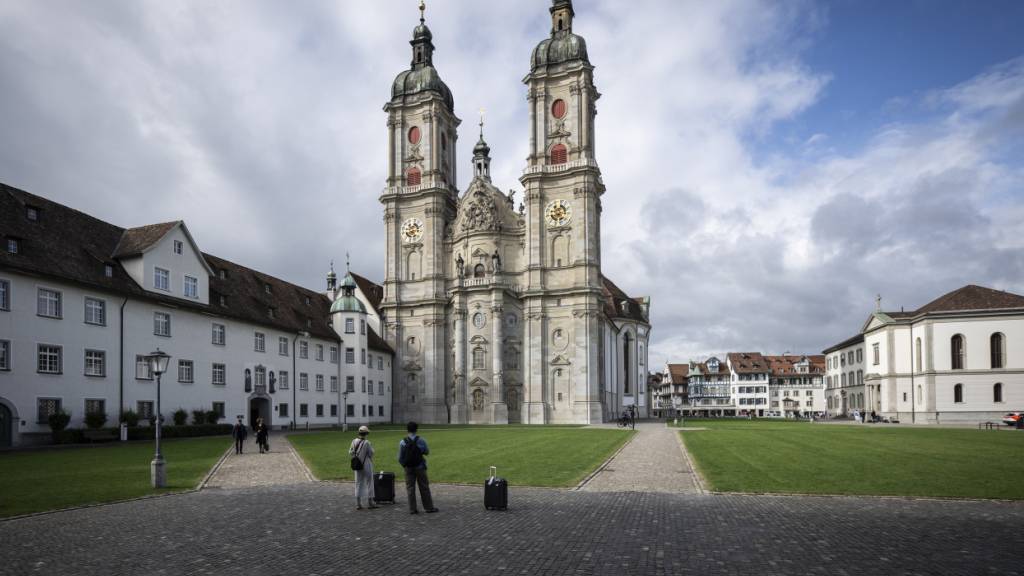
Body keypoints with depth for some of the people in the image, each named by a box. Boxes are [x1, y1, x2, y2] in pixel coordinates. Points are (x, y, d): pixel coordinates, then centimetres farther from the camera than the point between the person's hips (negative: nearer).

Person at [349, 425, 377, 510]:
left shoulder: (354, 441, -3)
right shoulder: (367, 443, -17)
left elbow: (350, 453, 2)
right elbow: (371, 454, -11)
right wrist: (372, 447, 6)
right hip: (367, 465, -4)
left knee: (358, 484, 11)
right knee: (369, 483, 8)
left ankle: (358, 504, 10)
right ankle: (370, 502, 13)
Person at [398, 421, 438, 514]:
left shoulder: (402, 442, -6)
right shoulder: (421, 440, -9)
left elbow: (400, 458, -2)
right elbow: (427, 452, 5)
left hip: (408, 468, 1)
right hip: (419, 467, -1)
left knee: (410, 488, 8)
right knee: (424, 487, 8)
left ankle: (412, 509, 9)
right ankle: (429, 508, 13)